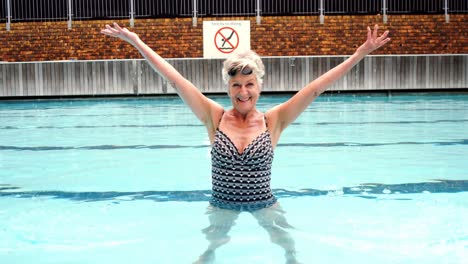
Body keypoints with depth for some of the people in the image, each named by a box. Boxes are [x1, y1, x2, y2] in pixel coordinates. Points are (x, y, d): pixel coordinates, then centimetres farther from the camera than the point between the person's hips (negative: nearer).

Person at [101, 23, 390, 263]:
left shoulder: (274, 121, -9)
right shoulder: (215, 117, -8)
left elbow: (316, 87, -12)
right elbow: (175, 79, -9)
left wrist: (361, 53, -14)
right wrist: (136, 41, -8)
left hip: (265, 206, 0)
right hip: (222, 206, 1)